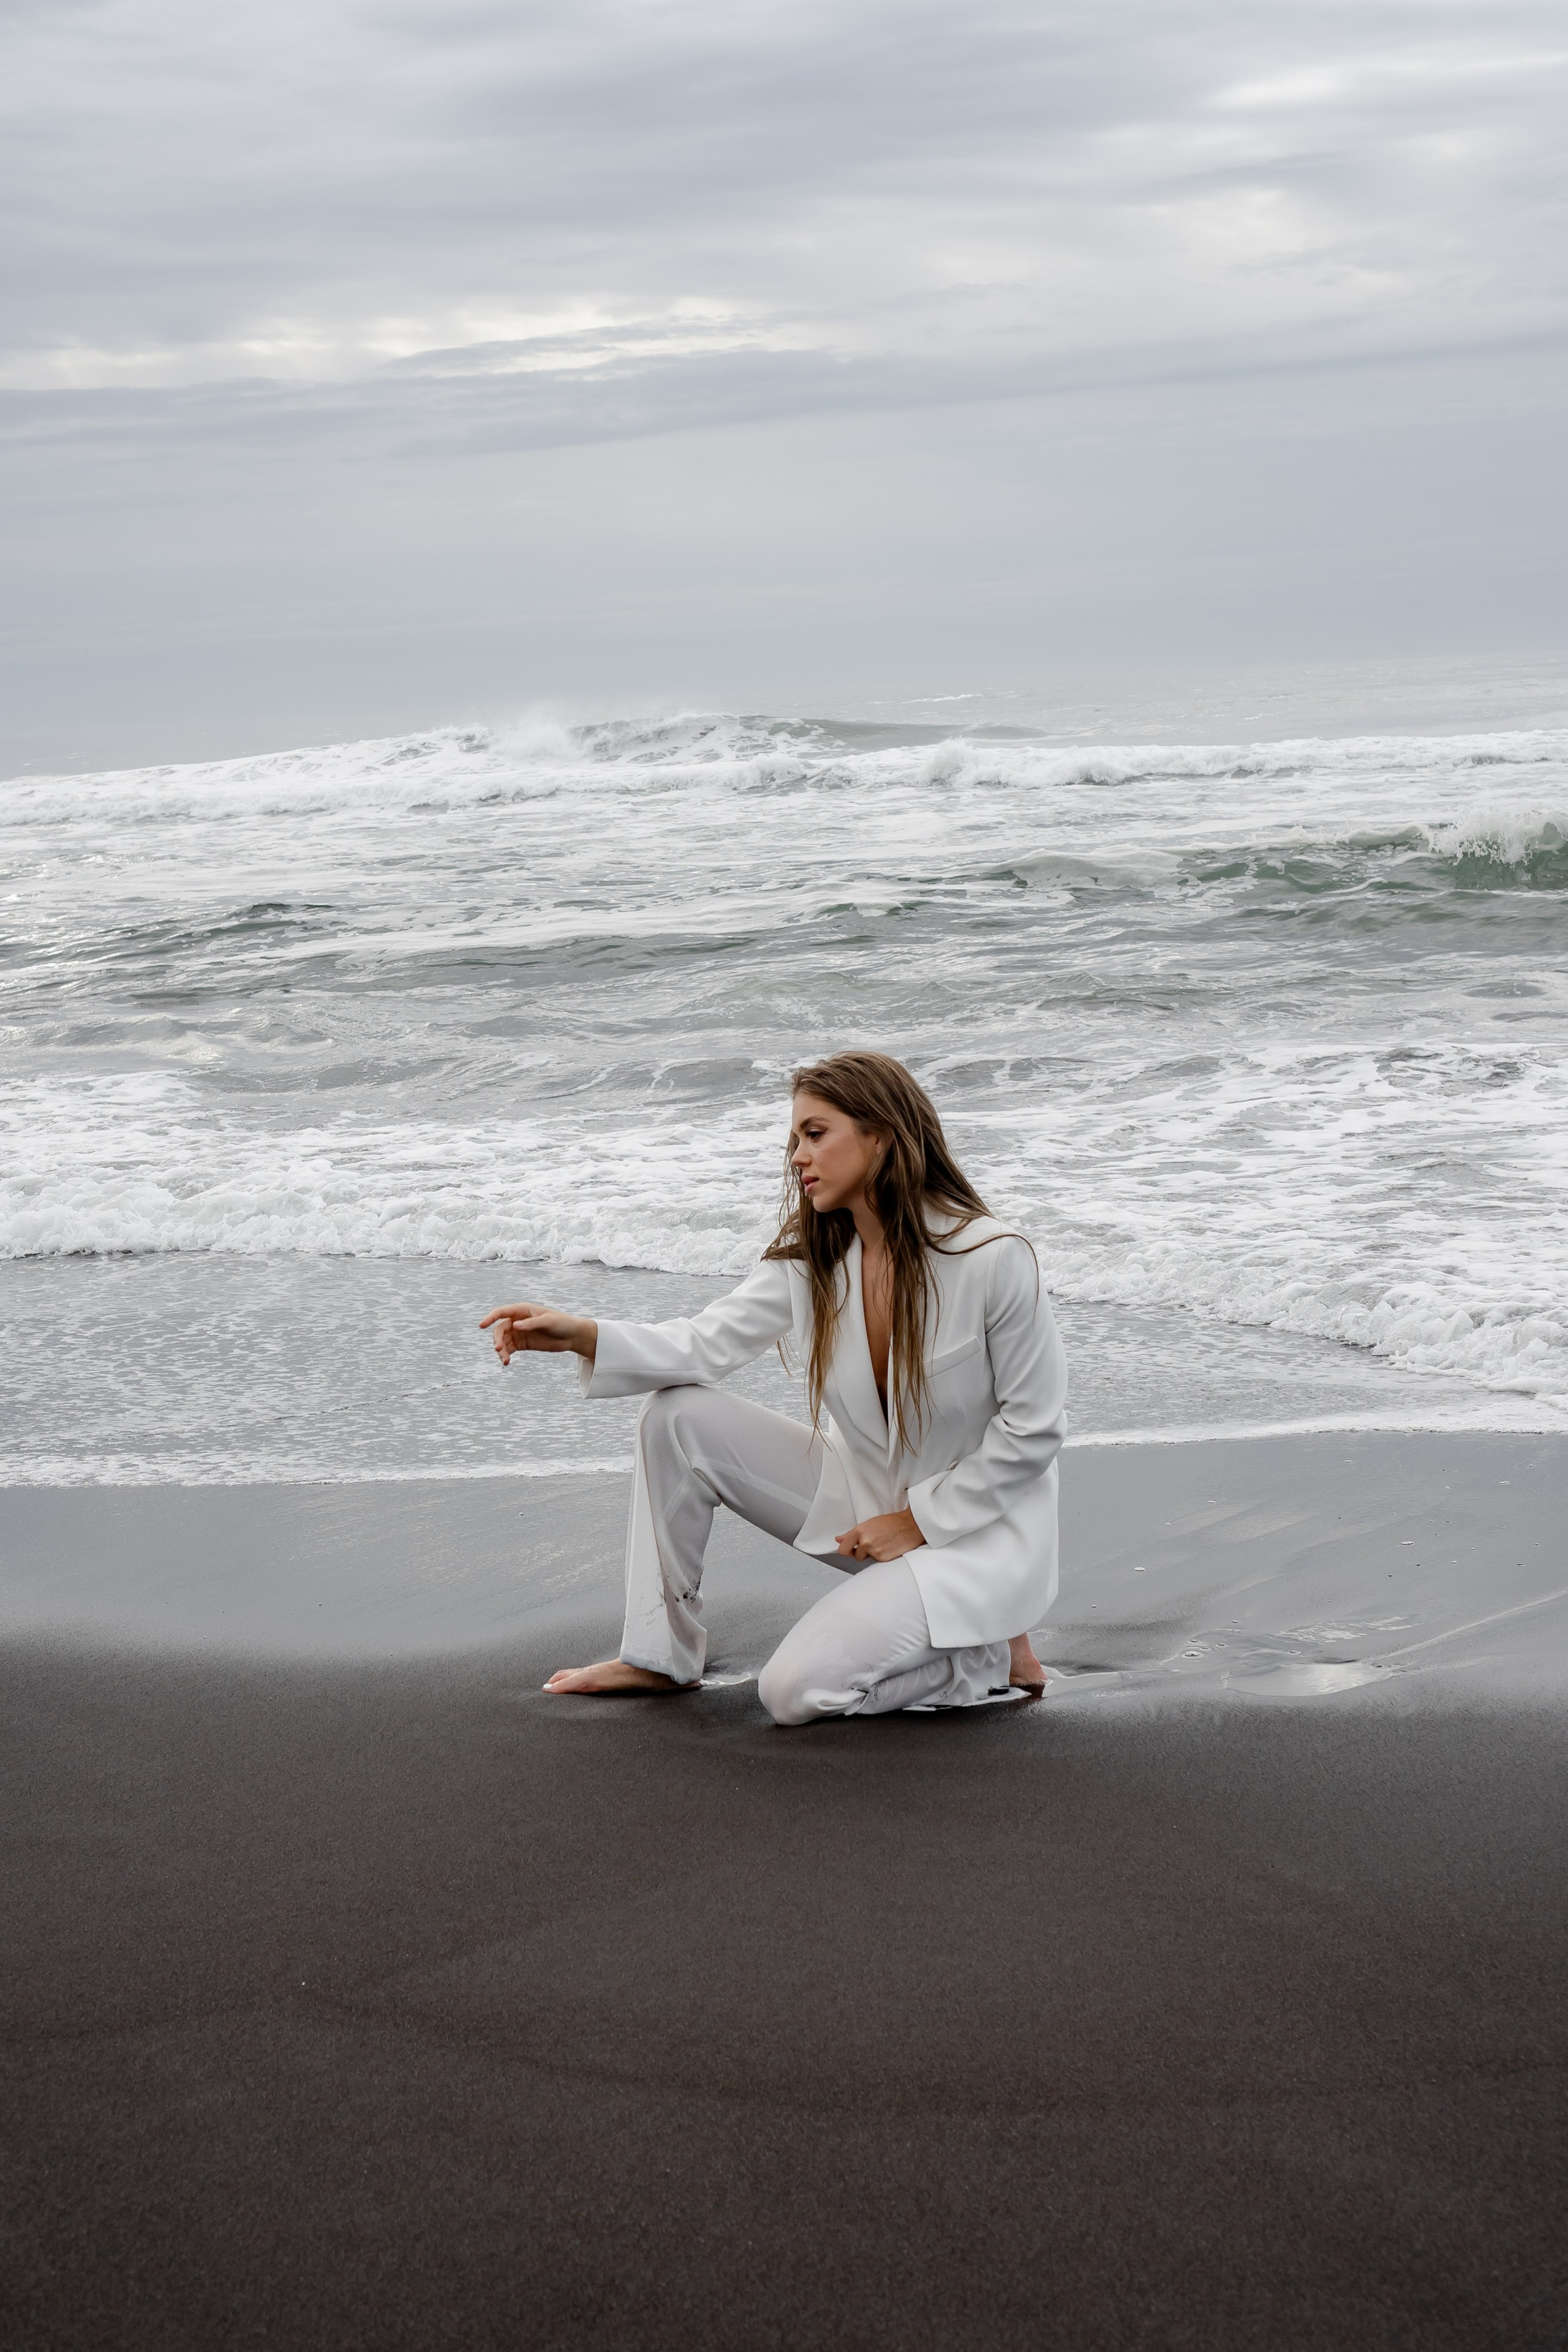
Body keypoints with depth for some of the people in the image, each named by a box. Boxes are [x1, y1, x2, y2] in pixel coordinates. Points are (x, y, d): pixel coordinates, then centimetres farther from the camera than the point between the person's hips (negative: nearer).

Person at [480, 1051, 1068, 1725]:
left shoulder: (993, 1260, -22)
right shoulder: (811, 1258, -3)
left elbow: (1033, 1430, -16)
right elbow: (708, 1342, -10)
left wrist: (921, 1521, -13)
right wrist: (582, 1335, -26)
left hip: (974, 1525, -7)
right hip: (861, 1492, 7)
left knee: (794, 1692, -21)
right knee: (678, 1416, -8)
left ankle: (992, 1657, 1)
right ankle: (662, 1656, 3)